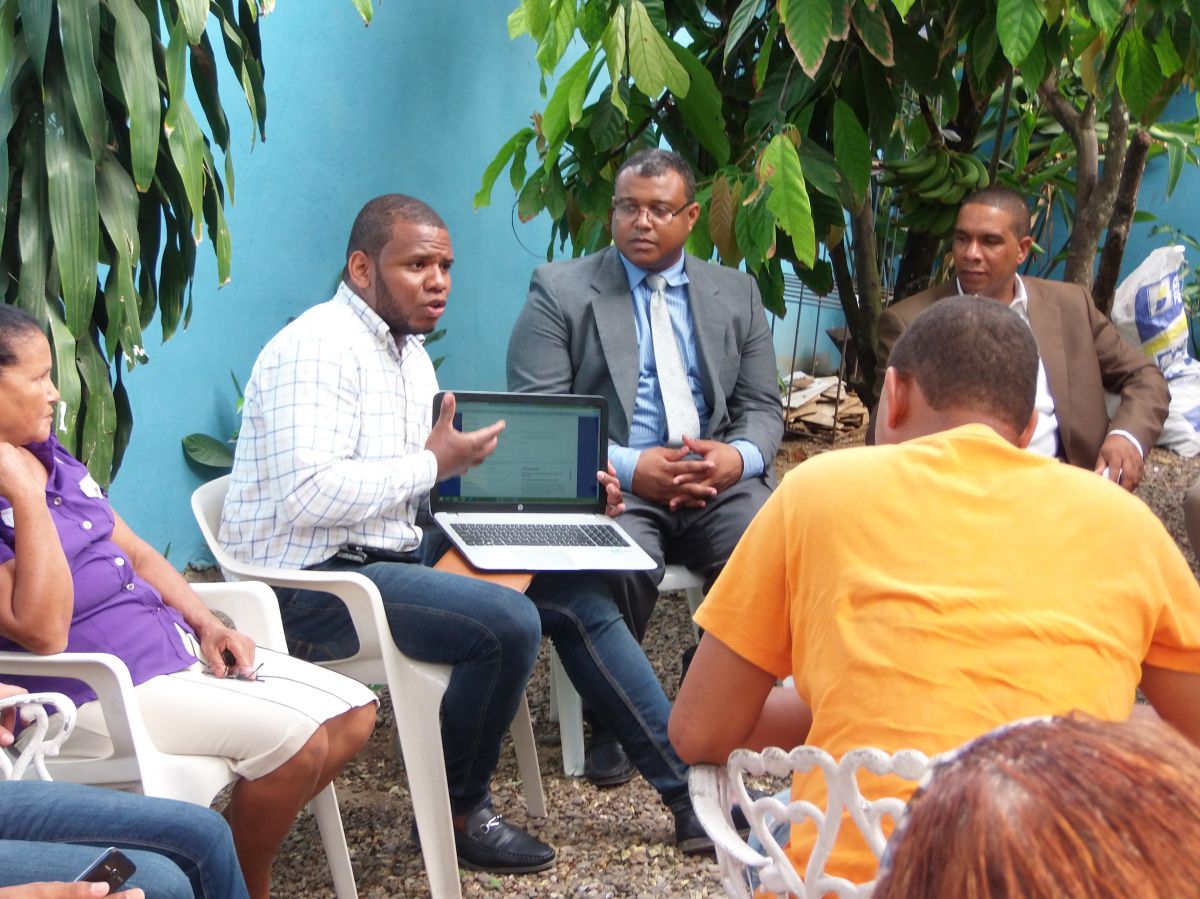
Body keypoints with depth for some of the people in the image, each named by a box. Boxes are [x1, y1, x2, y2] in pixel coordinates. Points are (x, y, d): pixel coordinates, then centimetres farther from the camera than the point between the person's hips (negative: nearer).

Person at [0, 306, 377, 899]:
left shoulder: (49, 455, 11)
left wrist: (206, 624, 5)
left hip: (177, 647, 9)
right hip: (98, 693, -9)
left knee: (354, 713, 2)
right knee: (293, 736, -22)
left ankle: (239, 848, 13)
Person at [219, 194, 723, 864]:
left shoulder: (410, 353, 16)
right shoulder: (319, 348, -16)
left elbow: (442, 473, 22)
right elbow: (310, 494, -28)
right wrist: (434, 463, -17)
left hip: (395, 556, 10)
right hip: (315, 582, -10)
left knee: (577, 594, 3)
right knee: (508, 621, -27)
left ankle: (690, 787, 7)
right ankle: (457, 811, -5)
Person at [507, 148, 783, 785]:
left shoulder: (736, 293, 18)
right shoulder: (559, 290, 6)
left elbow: (762, 407, 16)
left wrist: (739, 457, -10)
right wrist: (628, 467, -17)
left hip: (717, 482, 3)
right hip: (609, 486, -3)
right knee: (620, 566, -35)